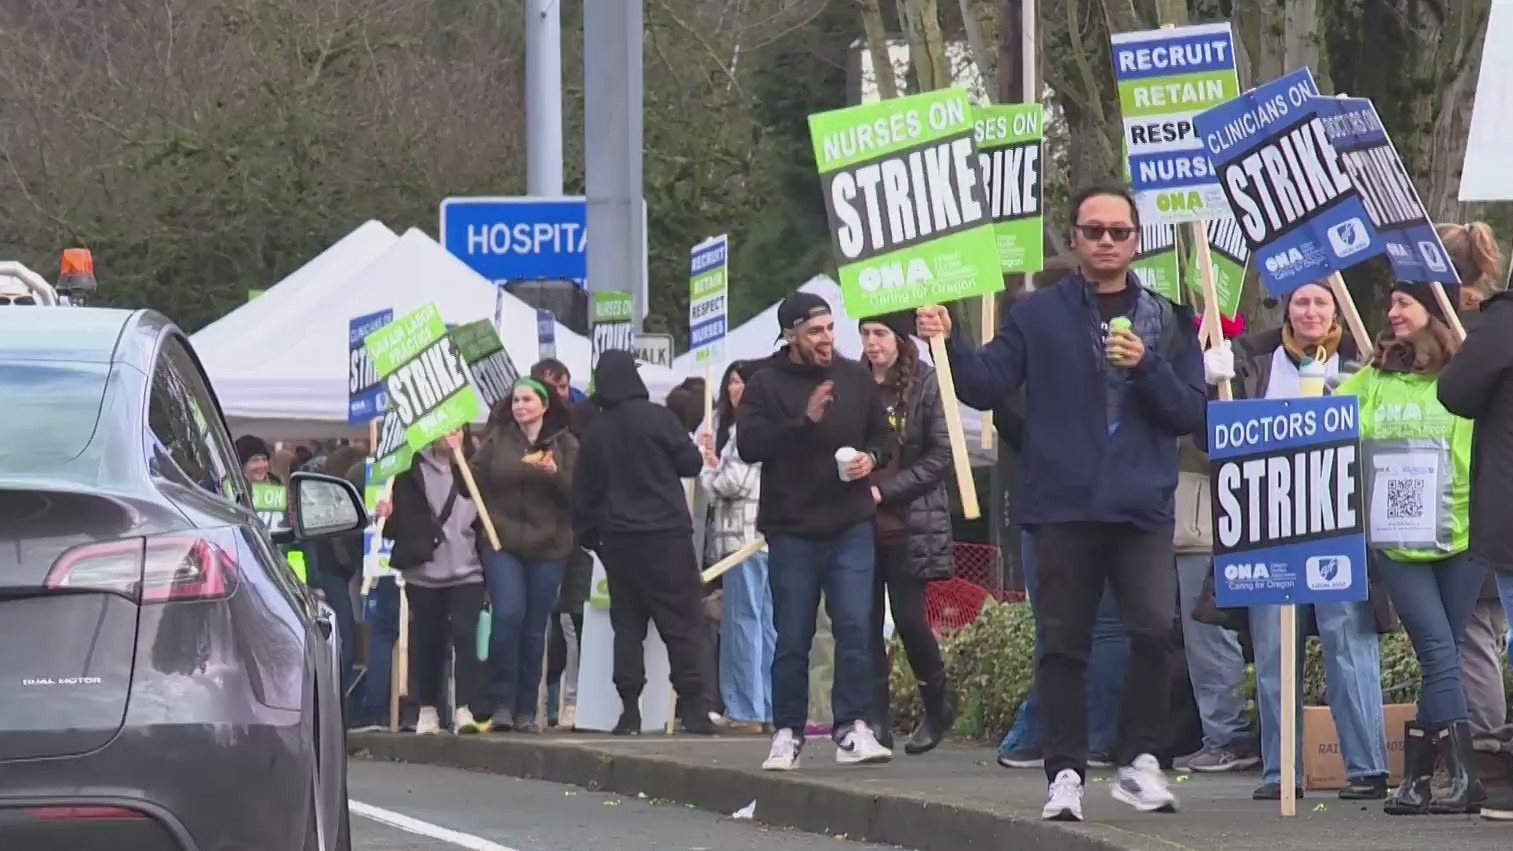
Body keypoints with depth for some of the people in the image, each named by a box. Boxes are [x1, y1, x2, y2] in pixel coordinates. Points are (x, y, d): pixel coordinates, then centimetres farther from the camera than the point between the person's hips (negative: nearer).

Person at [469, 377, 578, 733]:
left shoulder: (565, 444, 6)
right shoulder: (496, 440, 7)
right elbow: (473, 483, 5)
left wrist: (556, 473, -17)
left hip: (547, 546, 1)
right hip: (502, 543, -1)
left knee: (535, 629, 4)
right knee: (507, 615, -17)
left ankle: (526, 710, 11)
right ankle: (501, 704, -10)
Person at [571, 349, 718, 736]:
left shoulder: (596, 432, 5)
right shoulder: (657, 418, -8)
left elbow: (584, 491, 9)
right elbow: (691, 463, -3)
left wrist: (589, 535, 19)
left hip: (618, 540, 4)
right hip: (667, 534, -4)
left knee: (627, 624, 8)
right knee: (682, 621, -1)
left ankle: (629, 710, 2)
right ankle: (693, 707, -8)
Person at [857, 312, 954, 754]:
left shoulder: (927, 385, -3)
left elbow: (940, 456, -6)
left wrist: (884, 491, -12)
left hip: (908, 526, -4)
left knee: (909, 618, -5)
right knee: (866, 622, 1)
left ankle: (937, 708, 16)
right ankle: (876, 719, 5)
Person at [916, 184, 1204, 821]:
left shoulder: (1167, 319, 11)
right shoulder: (1038, 314, 8)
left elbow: (1193, 412, 5)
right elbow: (987, 385, 0)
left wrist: (1146, 366, -10)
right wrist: (948, 344, -16)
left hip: (1143, 508, 0)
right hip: (1064, 507, 0)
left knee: (1155, 629, -14)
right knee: (1064, 643, 1)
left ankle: (1140, 761, -3)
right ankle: (1065, 773, 6)